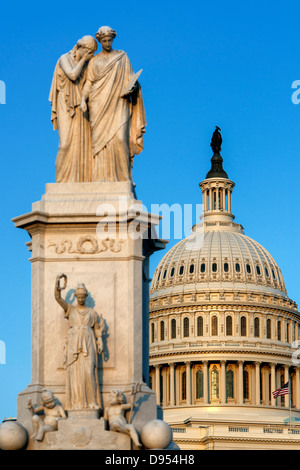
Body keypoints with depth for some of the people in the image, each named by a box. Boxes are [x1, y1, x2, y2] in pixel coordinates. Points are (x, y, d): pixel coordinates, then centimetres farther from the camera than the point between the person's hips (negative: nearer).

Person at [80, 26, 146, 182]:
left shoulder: (122, 57, 16)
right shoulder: (94, 61, 17)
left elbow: (130, 78, 11)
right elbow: (88, 83, 8)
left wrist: (131, 86, -13)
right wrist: (83, 99, -9)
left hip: (118, 103, -1)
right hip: (99, 104, 1)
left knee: (119, 138, -17)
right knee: (100, 139, -9)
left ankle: (122, 176, -14)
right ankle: (102, 177, -13)